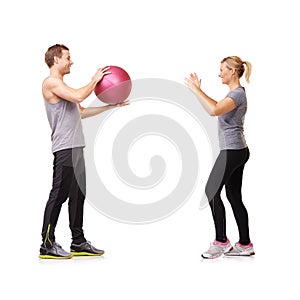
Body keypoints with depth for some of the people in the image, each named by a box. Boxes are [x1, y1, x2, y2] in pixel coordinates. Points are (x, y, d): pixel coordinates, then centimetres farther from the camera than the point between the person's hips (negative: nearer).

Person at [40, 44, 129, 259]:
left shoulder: (61, 85, 24)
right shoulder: (51, 82, -7)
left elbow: (81, 112, 27)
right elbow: (78, 96, -22)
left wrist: (110, 106, 23)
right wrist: (95, 80, -6)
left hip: (76, 148, 10)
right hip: (64, 148, -10)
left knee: (78, 195, 11)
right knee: (59, 195, -8)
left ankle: (79, 243, 17)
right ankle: (47, 245, -2)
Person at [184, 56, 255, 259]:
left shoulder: (238, 94, -15)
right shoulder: (235, 93, 16)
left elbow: (214, 110, -33)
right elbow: (216, 107, 27)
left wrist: (195, 89, -24)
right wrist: (198, 90, 18)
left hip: (232, 151, -10)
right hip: (238, 151, 10)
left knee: (212, 191, -3)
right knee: (234, 196, 11)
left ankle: (221, 241, 4)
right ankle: (245, 244, 15)